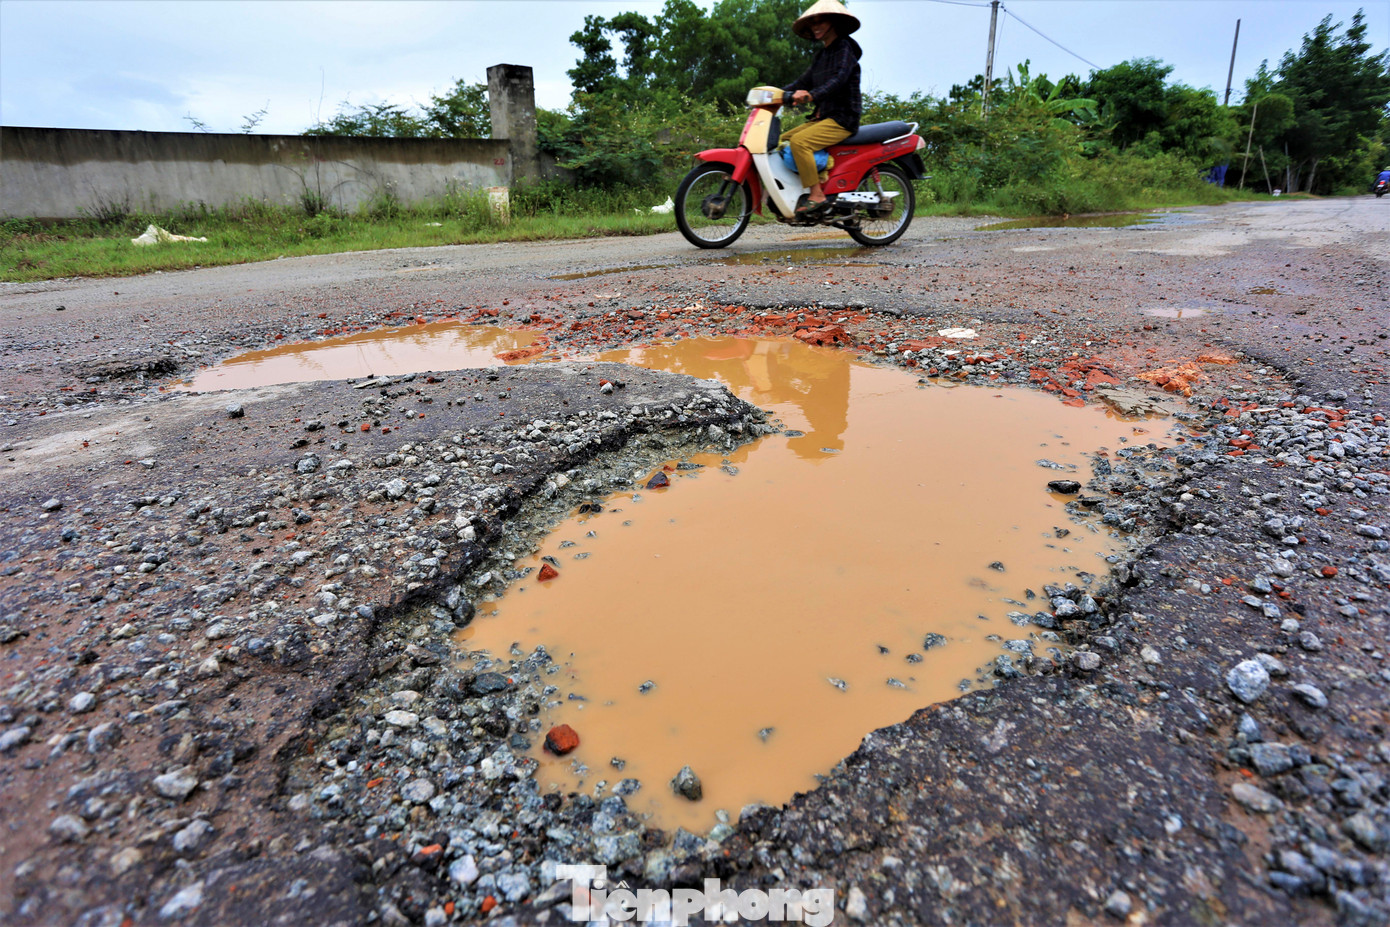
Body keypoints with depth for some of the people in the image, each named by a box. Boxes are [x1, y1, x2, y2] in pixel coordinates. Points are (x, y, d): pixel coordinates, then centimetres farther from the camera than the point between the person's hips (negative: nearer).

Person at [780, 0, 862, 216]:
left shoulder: (844, 47, -7)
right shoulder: (821, 54, 21)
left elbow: (838, 79, -24)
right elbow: (805, 80, 16)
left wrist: (811, 95, -40)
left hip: (842, 119, -9)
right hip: (822, 117, 9)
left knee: (799, 141, -30)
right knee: (781, 141, 1)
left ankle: (817, 195, -30)